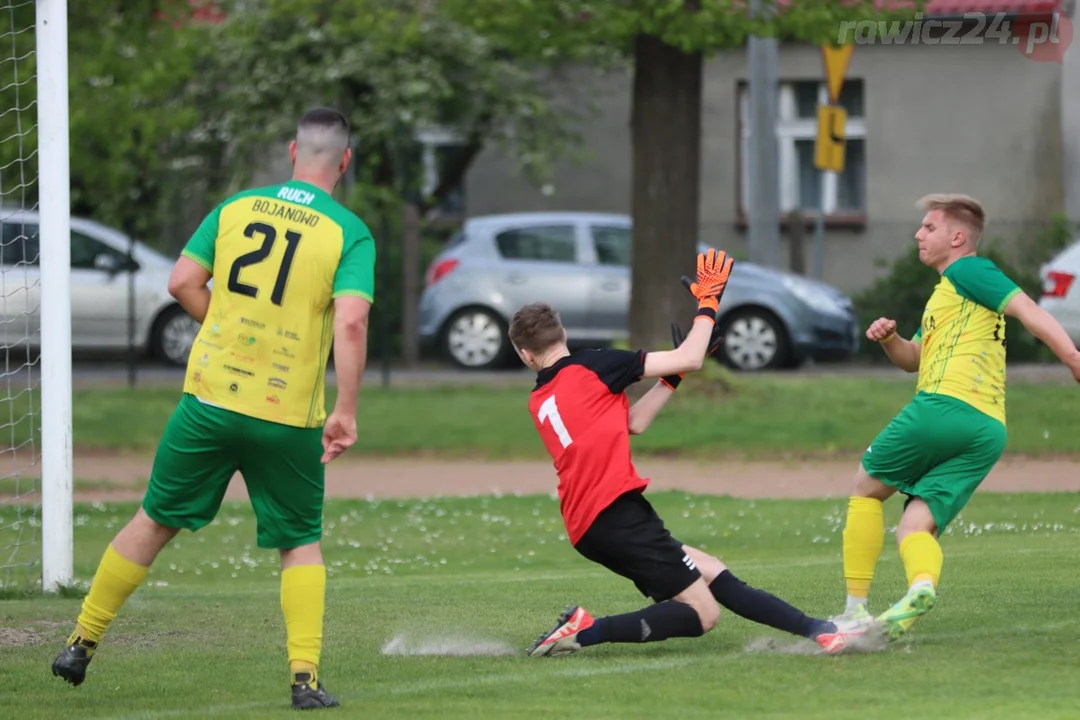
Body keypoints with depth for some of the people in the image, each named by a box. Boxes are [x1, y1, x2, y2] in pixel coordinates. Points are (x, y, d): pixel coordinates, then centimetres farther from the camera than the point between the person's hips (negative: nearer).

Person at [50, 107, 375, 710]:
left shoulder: (236, 209, 4)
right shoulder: (350, 233, -5)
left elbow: (183, 282, 2)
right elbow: (351, 321, -17)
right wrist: (346, 412, -15)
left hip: (210, 396, 2)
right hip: (288, 416, -2)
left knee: (155, 523, 15)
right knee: (301, 542, 13)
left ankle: (81, 646, 22)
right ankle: (306, 677, 2)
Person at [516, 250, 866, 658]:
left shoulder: (538, 403, 20)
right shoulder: (590, 366, -1)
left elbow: (632, 423, 25)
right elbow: (690, 360, -1)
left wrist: (674, 376, 27)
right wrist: (708, 303, 11)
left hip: (584, 528, 8)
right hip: (617, 513, -8)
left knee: (712, 574, 10)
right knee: (702, 613, -9)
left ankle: (817, 630, -2)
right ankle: (585, 631, -19)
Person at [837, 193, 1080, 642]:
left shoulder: (966, 271, 4)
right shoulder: (947, 292, 32)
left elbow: (1026, 309, -9)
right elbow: (913, 358, 38)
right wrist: (889, 339, 16)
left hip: (946, 404, -8)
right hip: (990, 432, 8)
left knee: (866, 489, 8)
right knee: (915, 526, -1)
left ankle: (855, 608, 2)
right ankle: (922, 585, -35)